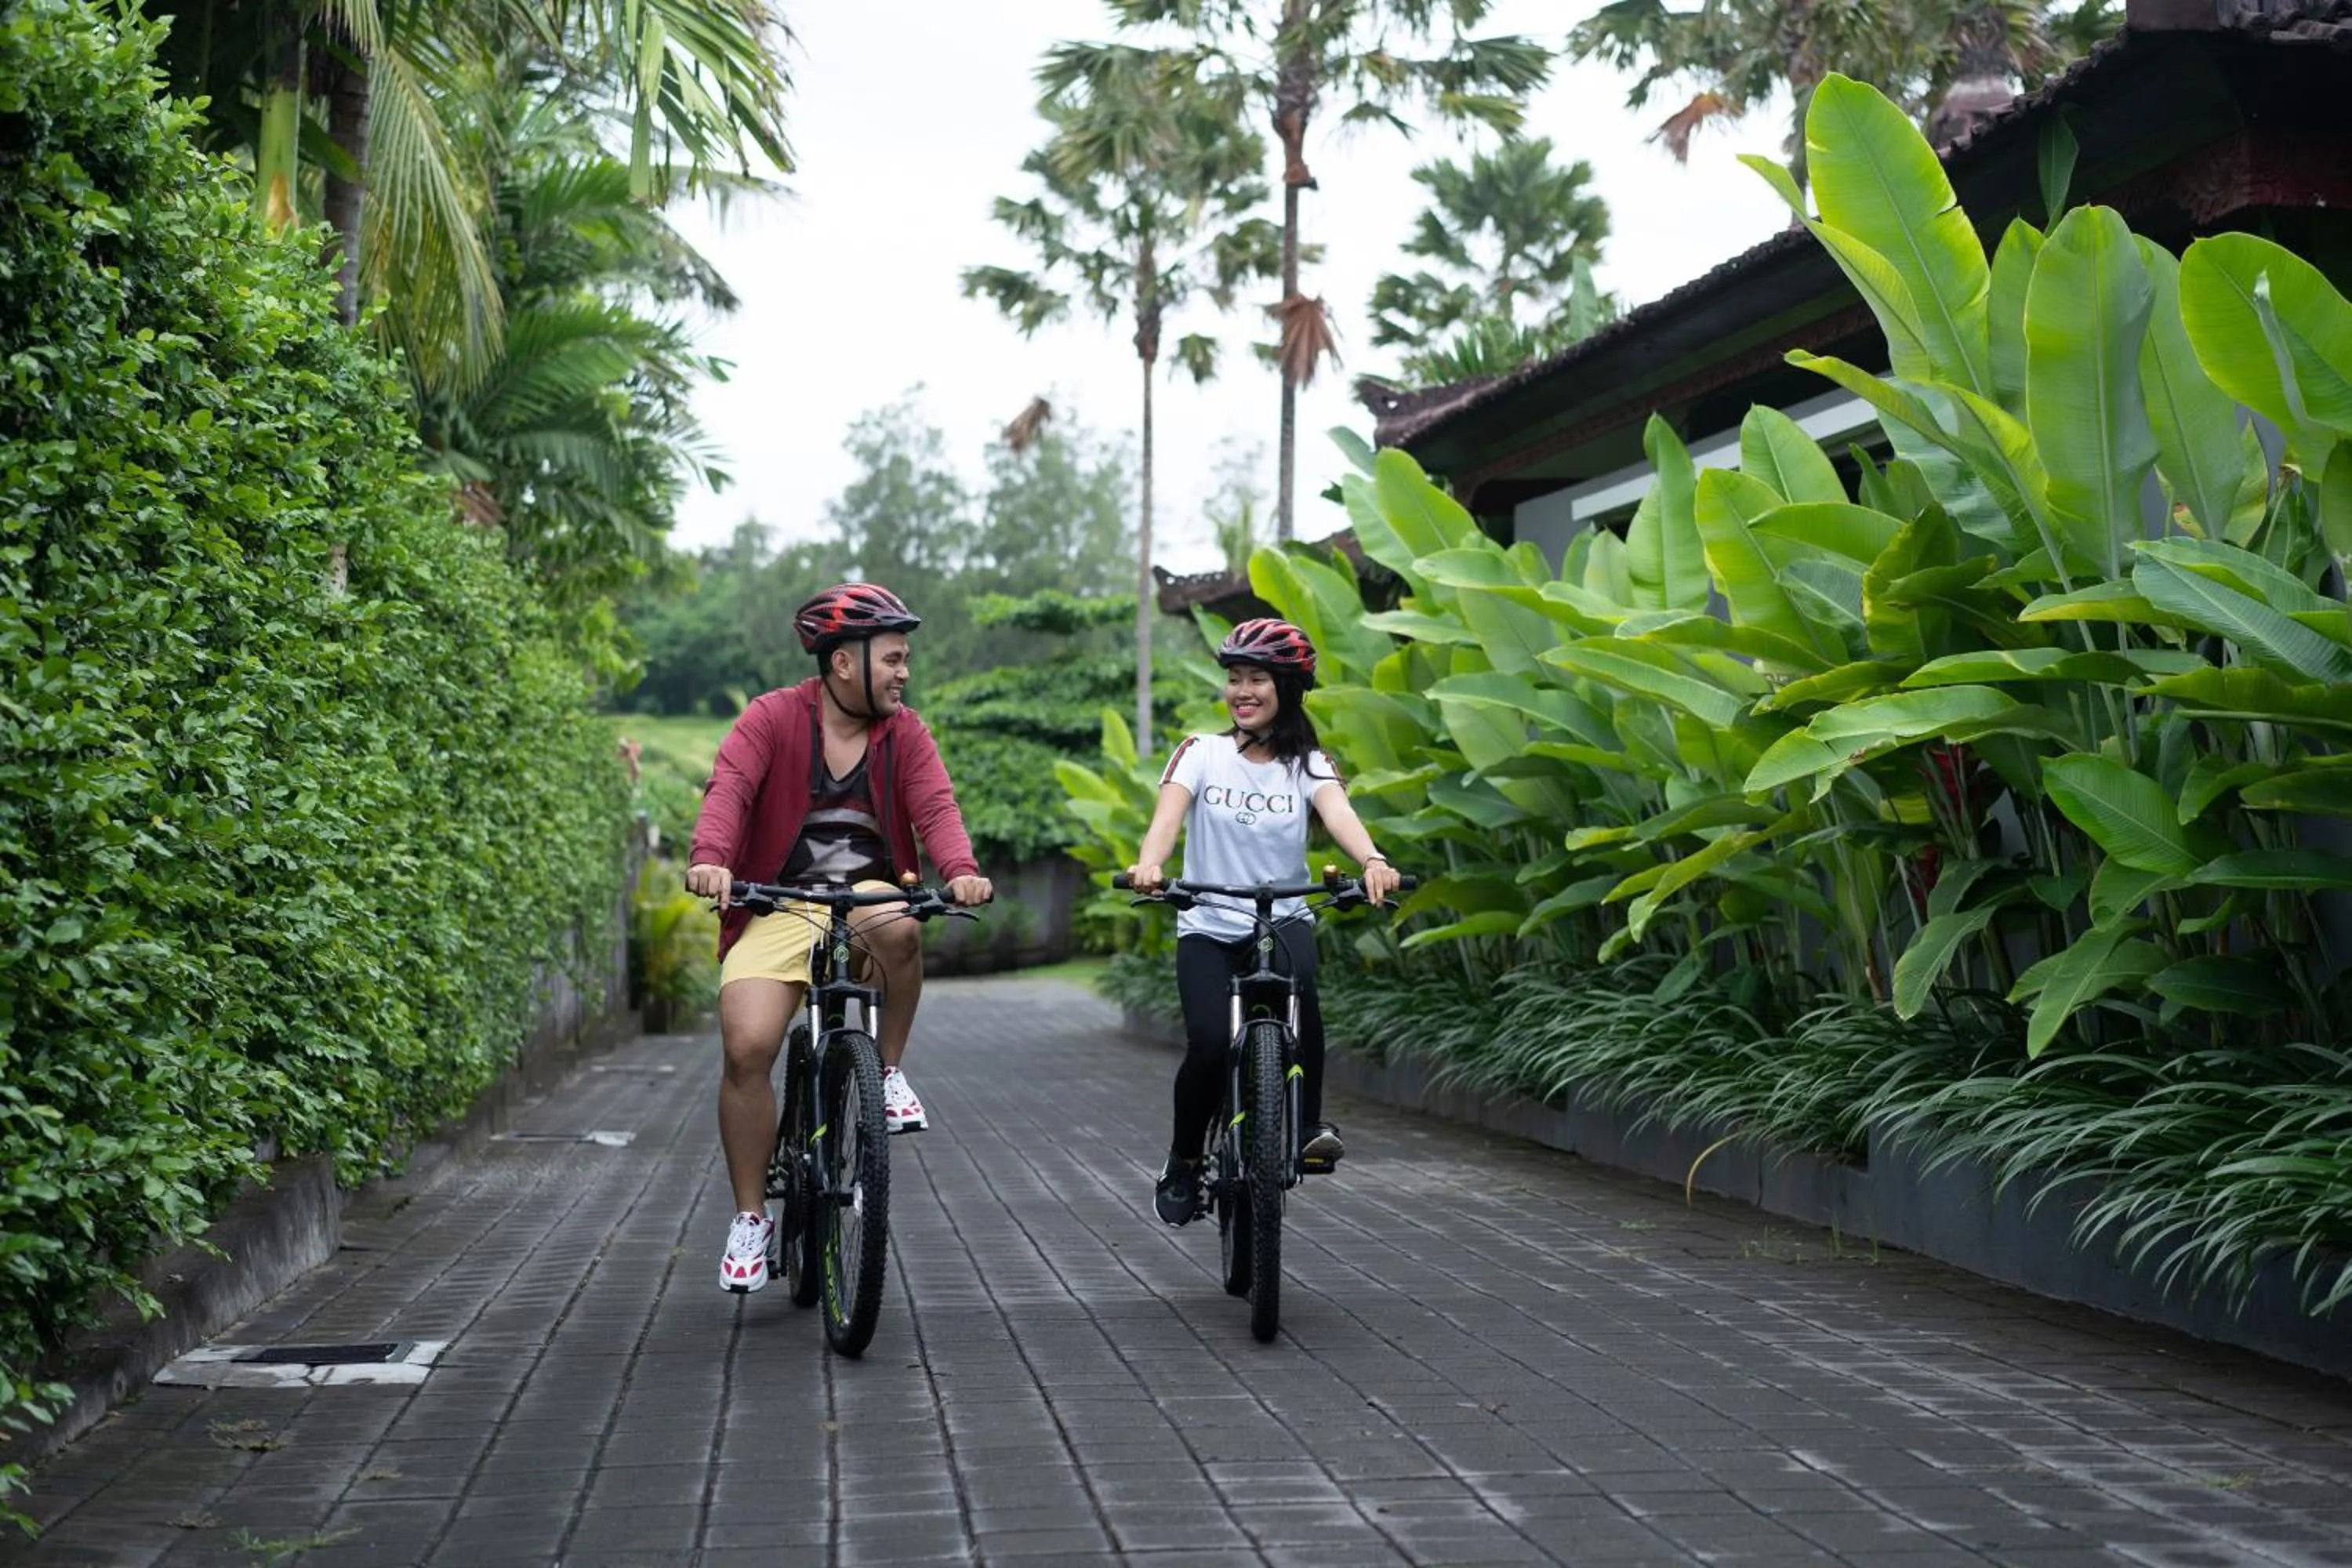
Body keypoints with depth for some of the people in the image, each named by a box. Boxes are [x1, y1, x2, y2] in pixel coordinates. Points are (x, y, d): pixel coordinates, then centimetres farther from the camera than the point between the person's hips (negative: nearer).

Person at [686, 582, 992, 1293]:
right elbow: (729, 789, -19)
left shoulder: (903, 731, 2)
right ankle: (751, 1216, 2)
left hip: (870, 895, 2)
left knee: (898, 931, -36)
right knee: (746, 1050, -17)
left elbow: (935, 804, -10)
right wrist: (709, 859, -39)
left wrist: (961, 871, -31)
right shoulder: (773, 717, -6)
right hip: (778, 908, -1)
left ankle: (889, 1070, -9)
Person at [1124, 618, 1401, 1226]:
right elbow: (1169, 812, -16)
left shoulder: (1307, 764, 3)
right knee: (1210, 1045, -21)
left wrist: (1372, 862, -41)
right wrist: (1148, 864, -39)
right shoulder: (1201, 754, 2)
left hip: (1283, 920, 0)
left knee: (1297, 983, -34)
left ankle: (1310, 1123, -17)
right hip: (1208, 928, 0)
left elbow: (1338, 813, -18)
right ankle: (1182, 1162, 6)